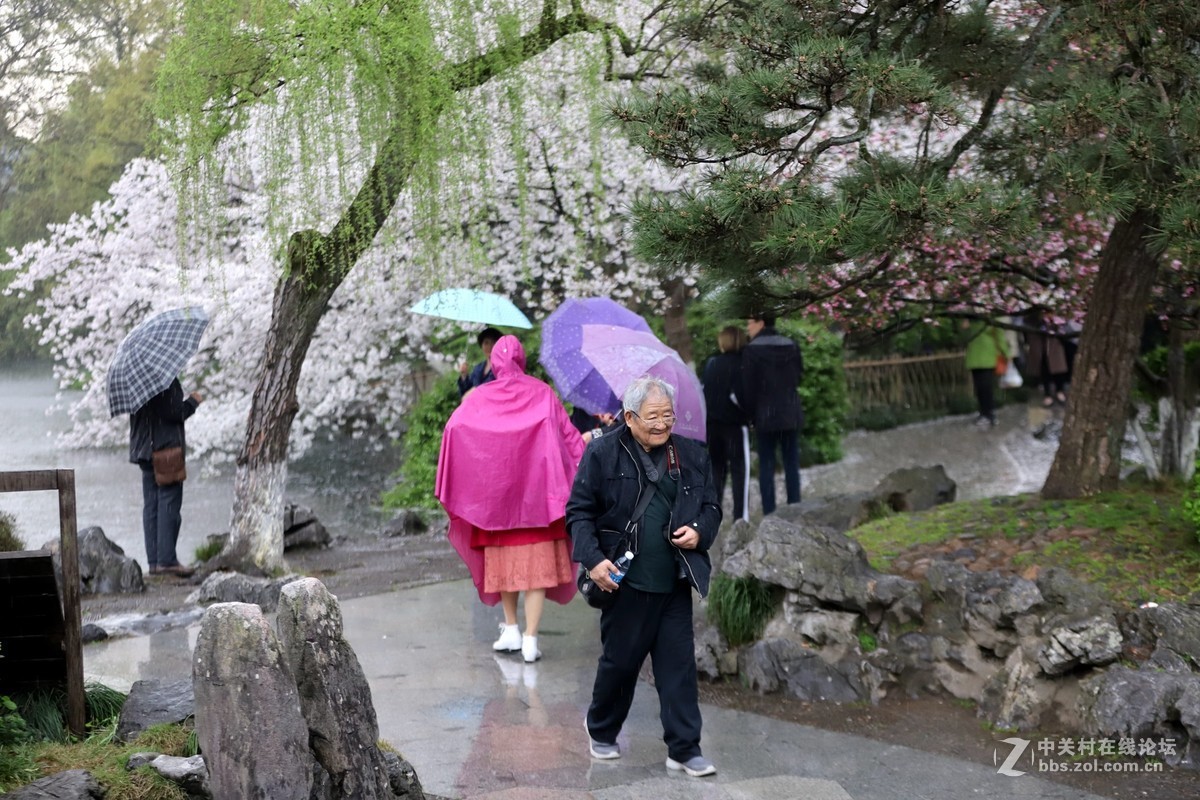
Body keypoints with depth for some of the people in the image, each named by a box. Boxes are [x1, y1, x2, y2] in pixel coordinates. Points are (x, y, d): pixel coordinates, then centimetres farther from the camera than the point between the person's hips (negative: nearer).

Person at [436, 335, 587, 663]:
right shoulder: (542, 394, 0)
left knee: (504, 561, 16)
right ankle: (530, 639, -8)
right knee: (536, 564, -2)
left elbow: (452, 430, -10)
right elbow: (569, 435, 0)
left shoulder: (478, 397, 0)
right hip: (536, 489, -1)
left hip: (495, 491, 1)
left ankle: (511, 630, 17)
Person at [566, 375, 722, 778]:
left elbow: (711, 506, 16)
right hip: (626, 582, -3)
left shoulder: (692, 455, 6)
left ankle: (684, 750, 10)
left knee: (679, 666, 3)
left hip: (675, 584, 3)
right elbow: (579, 511, -3)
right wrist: (593, 559, -14)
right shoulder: (602, 453, -5)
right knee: (619, 662, 10)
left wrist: (700, 532, -5)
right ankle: (601, 731, 33)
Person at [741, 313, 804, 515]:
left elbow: (749, 387, -8)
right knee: (792, 465, 8)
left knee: (766, 466, 1)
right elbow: (798, 377, 10)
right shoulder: (792, 347, 5)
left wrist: (752, 415, 2)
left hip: (766, 415, -4)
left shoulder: (752, 350, -10)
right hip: (791, 414, 4)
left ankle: (769, 515, -2)